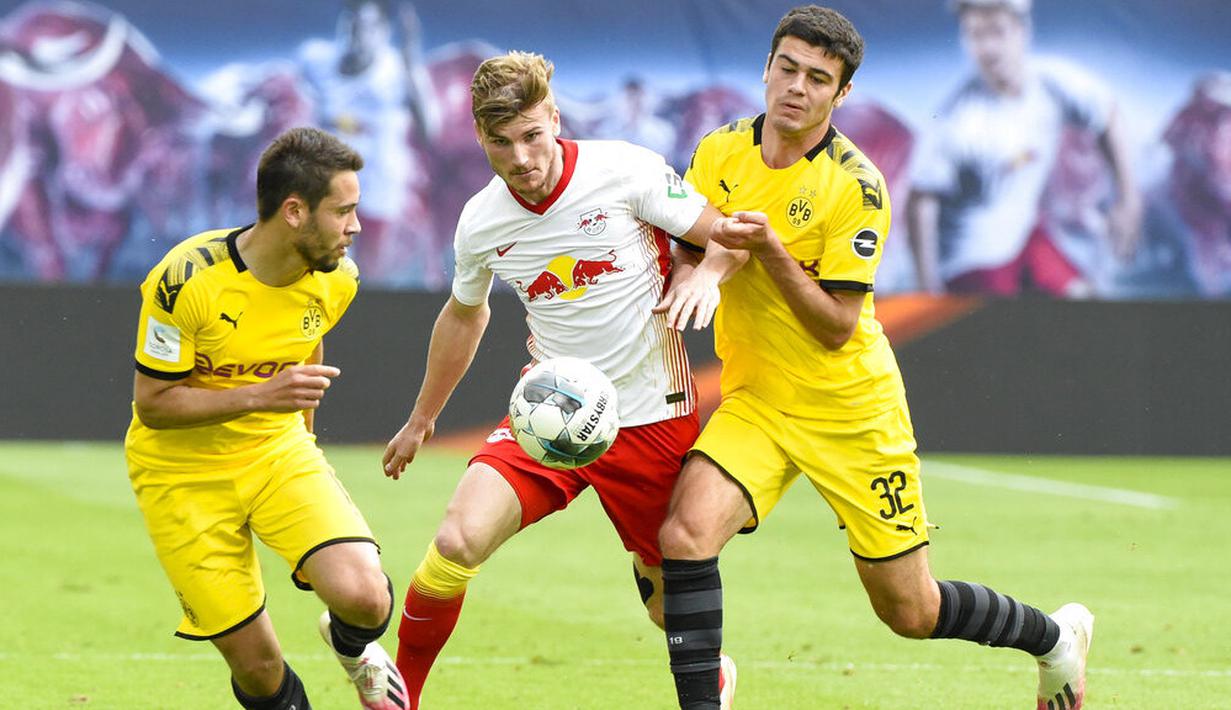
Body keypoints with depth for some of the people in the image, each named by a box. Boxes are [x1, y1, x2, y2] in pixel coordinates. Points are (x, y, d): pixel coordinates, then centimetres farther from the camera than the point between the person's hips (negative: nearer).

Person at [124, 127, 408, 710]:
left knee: (364, 597, -21)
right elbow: (152, 403, -19)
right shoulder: (188, 280, -25)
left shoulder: (336, 280, -7)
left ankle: (352, 646, 16)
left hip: (278, 450, 3)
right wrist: (260, 396, -30)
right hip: (183, 473, -3)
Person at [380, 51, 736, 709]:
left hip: (652, 414, -2)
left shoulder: (626, 171, -13)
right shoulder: (480, 222, -2)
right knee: (458, 539, -20)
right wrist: (420, 420, 28)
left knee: (667, 588, 8)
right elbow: (464, 314, 18)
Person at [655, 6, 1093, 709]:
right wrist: (708, 260, -15)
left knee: (911, 611, 6)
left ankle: (1055, 637, 34)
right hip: (756, 403, 4)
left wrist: (768, 249, -30)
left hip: (852, 412, -4)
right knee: (687, 532, -25)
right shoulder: (721, 152, -3)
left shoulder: (856, 185, -18)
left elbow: (836, 328, -19)